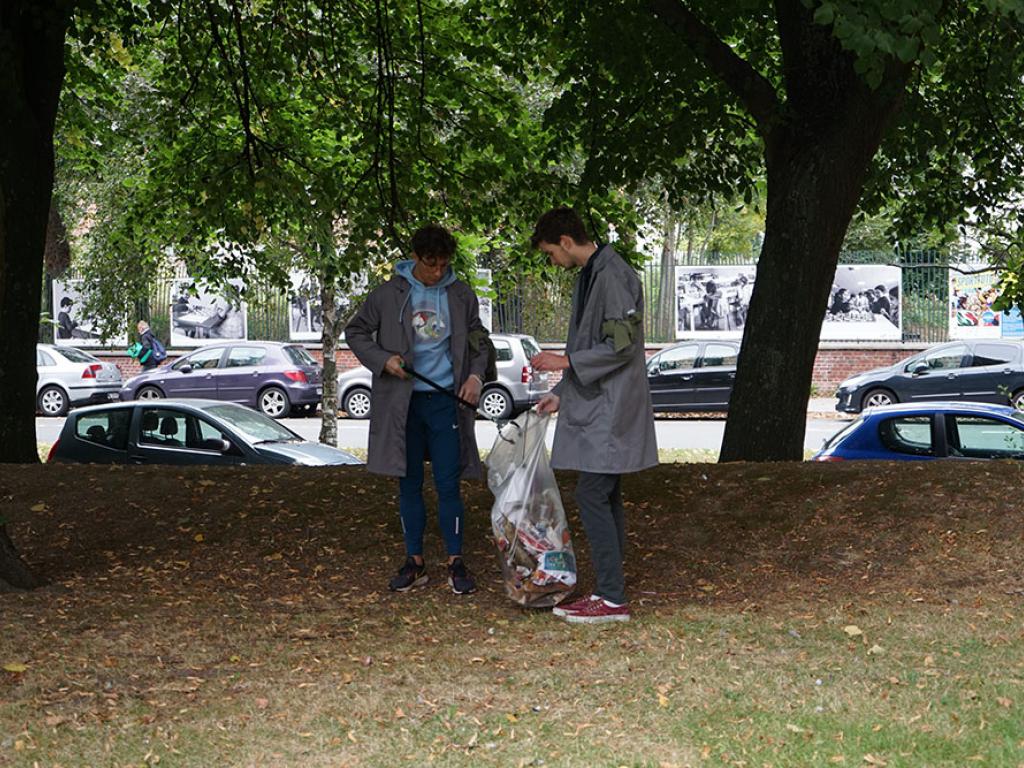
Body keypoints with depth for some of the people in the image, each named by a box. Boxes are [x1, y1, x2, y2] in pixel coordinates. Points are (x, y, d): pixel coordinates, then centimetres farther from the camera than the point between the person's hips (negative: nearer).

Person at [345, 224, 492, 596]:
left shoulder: (461, 296, 4)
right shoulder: (389, 294, -2)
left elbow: (478, 340, 15)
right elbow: (355, 332, 7)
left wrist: (476, 375, -2)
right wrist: (383, 360, -9)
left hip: (445, 401, 0)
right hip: (403, 402, 0)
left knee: (449, 485, -2)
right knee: (409, 485, 7)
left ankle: (456, 562, 7)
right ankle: (414, 561, 16)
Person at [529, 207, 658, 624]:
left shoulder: (613, 276, -16)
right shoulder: (588, 276, 17)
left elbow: (623, 345, -20)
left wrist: (566, 361, -16)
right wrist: (561, 394, 19)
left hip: (610, 410, -10)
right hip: (592, 407, 10)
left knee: (592, 495, -11)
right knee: (605, 497, 11)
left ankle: (612, 598, -9)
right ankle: (607, 592, 16)